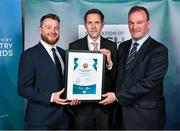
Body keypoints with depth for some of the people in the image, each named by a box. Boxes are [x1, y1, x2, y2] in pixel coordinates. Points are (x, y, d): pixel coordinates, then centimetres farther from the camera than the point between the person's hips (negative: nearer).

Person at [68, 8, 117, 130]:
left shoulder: (111, 46, 1)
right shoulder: (74, 46, -1)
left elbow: (117, 77, -1)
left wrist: (110, 63, -19)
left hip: (106, 106, 1)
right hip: (82, 106, -1)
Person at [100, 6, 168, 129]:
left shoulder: (159, 50, -12)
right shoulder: (123, 47, 8)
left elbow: (149, 82, -19)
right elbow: (119, 75, 11)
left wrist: (118, 96, -17)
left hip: (146, 115, -5)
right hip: (123, 109, 5)